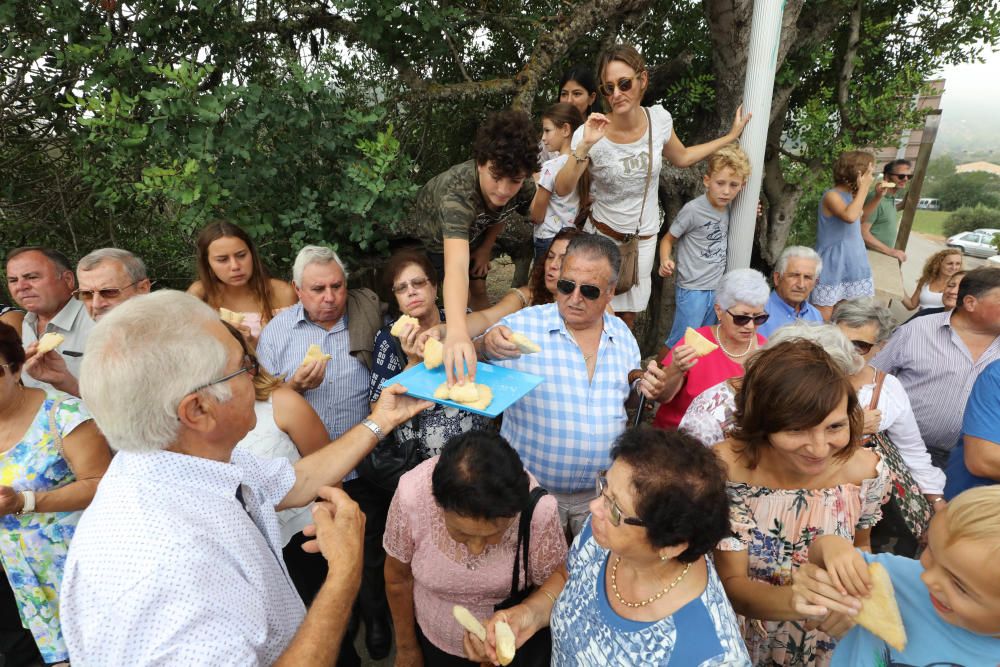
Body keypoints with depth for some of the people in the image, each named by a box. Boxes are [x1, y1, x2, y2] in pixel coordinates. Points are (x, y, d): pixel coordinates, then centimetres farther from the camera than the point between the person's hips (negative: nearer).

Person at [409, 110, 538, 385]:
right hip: (433, 236, -4)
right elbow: (455, 267, -63)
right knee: (460, 298, -7)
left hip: (471, 233, 5)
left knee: (478, 291, 16)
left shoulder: (525, 188, -31)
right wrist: (456, 332, -76)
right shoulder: (457, 192, -49)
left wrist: (485, 249, -1)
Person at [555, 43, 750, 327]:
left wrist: (731, 136, 12)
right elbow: (562, 190, -24)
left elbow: (681, 157, 10)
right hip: (603, 235, -3)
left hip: (644, 239, 3)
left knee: (628, 316, 16)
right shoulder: (590, 133, -20)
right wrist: (584, 147, -37)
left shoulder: (659, 118, -9)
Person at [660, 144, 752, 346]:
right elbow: (668, 239, -8)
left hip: (718, 289, 7)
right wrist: (665, 261, -27)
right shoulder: (693, 209, -17)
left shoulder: (729, 207, 3)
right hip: (692, 290, -7)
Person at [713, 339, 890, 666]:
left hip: (829, 640, 3)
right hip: (745, 637, -2)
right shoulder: (726, 468, -27)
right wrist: (798, 600, -37)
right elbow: (731, 583, -22)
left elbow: (860, 548, 4)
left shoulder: (866, 469, -17)